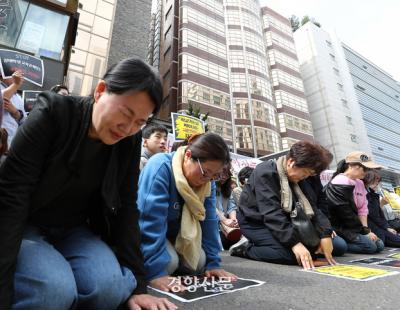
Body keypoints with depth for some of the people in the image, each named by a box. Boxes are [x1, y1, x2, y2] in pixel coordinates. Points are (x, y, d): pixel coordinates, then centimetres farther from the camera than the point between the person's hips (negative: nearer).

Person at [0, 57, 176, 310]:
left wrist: (137, 284, -12)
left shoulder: (130, 142, -8)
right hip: (23, 227, -2)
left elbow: (127, 208, -8)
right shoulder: (53, 114, -19)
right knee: (55, 289, -29)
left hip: (75, 231, 3)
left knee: (110, 287, -25)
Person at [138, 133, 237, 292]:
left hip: (173, 233, 6)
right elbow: (150, 222, -36)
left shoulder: (208, 182, -12)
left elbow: (209, 221, -9)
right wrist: (155, 272, -37)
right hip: (144, 230, -5)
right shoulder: (160, 167, -33)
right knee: (168, 262, -27)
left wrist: (213, 262, -11)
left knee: (199, 263, -11)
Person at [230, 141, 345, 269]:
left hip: (282, 223, 9)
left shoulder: (298, 179, 2)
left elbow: (312, 207, -5)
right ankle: (247, 248, -5)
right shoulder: (265, 173, -25)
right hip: (255, 222, -8)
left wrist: (325, 235, -19)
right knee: (291, 255, -31)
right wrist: (295, 243, -38)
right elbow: (271, 213, -33)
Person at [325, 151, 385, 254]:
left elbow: (363, 208, 8)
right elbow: (346, 214, -18)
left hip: (353, 227, 9)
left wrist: (365, 229, -4)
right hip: (340, 228, -9)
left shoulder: (359, 183, 10)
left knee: (379, 245, 2)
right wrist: (365, 231, -10)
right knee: (370, 246, -17)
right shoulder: (340, 183, -18)